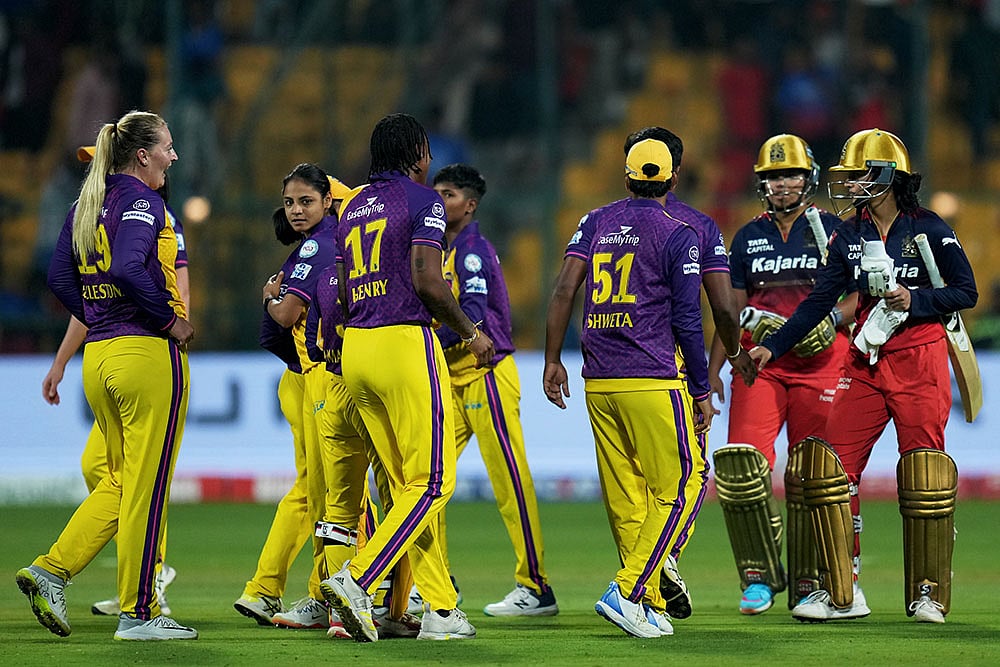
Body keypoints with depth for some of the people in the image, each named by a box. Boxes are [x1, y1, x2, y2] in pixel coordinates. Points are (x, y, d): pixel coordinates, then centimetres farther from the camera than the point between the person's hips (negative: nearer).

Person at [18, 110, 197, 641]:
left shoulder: (86, 206, 13)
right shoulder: (141, 201, -11)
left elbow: (60, 279, 13)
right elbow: (130, 269, -26)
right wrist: (171, 322, -16)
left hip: (98, 358, 8)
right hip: (149, 355, -8)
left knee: (120, 481, 18)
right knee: (147, 487, -1)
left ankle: (50, 571, 6)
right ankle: (138, 613, 4)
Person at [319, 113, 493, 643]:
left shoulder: (353, 209, 17)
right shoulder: (421, 201, -4)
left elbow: (344, 297, 17)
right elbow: (428, 282, -14)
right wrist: (471, 333, -1)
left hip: (355, 347, 8)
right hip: (405, 343, -8)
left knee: (405, 484, 9)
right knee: (432, 483, -5)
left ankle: (440, 610, 6)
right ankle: (357, 579, -20)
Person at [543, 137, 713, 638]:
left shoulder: (596, 223, 11)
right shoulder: (678, 235, -3)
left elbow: (564, 290, 3)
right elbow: (687, 321, -5)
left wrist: (553, 360, 10)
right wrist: (703, 391, 1)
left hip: (599, 383, 6)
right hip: (654, 381, -6)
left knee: (623, 494, 10)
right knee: (679, 485, -1)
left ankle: (647, 605, 12)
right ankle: (628, 591, -14)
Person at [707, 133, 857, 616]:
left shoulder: (832, 231, 5)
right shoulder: (748, 237, 14)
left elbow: (862, 293, 3)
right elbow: (733, 311, 17)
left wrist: (832, 320, -15)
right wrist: (712, 370, 10)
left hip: (819, 361, -2)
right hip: (760, 362, 2)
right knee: (741, 463, -16)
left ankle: (807, 583, 9)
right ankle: (760, 575, -5)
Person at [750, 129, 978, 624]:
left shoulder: (928, 229, -3)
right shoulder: (849, 236, 10)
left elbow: (966, 291, -1)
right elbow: (820, 300, 11)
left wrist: (914, 300, -15)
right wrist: (773, 347, 4)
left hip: (919, 361, -4)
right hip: (866, 362, 4)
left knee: (924, 474, -6)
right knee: (831, 466, -5)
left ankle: (927, 594, 6)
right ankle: (840, 593, 1)